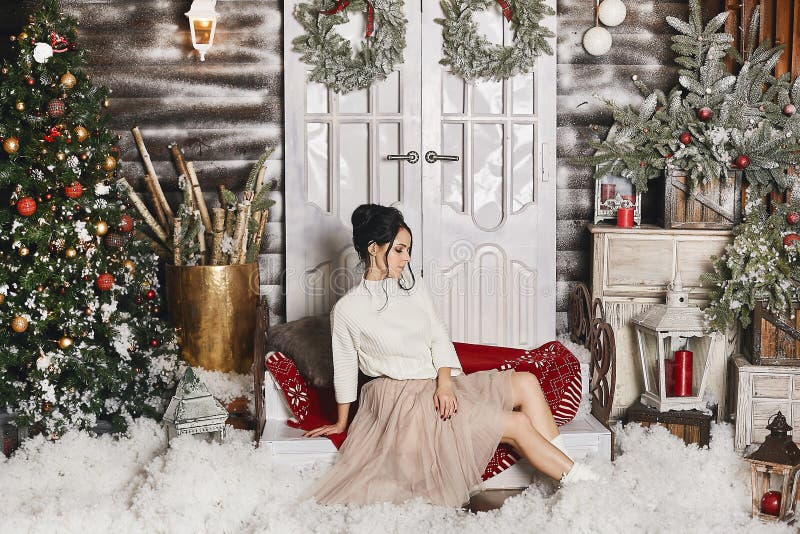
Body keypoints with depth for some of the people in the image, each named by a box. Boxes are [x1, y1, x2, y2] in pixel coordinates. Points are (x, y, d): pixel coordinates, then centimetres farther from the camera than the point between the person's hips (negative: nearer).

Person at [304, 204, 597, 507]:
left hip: (439, 388, 6)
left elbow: (439, 339, 6)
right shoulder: (346, 311, -8)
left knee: (526, 383, -13)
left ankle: (566, 471, -14)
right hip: (403, 399, -6)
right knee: (518, 423, -16)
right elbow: (344, 371, 2)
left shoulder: (414, 289, 9)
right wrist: (341, 423, 11)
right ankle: (576, 478, -5)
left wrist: (444, 384, -11)